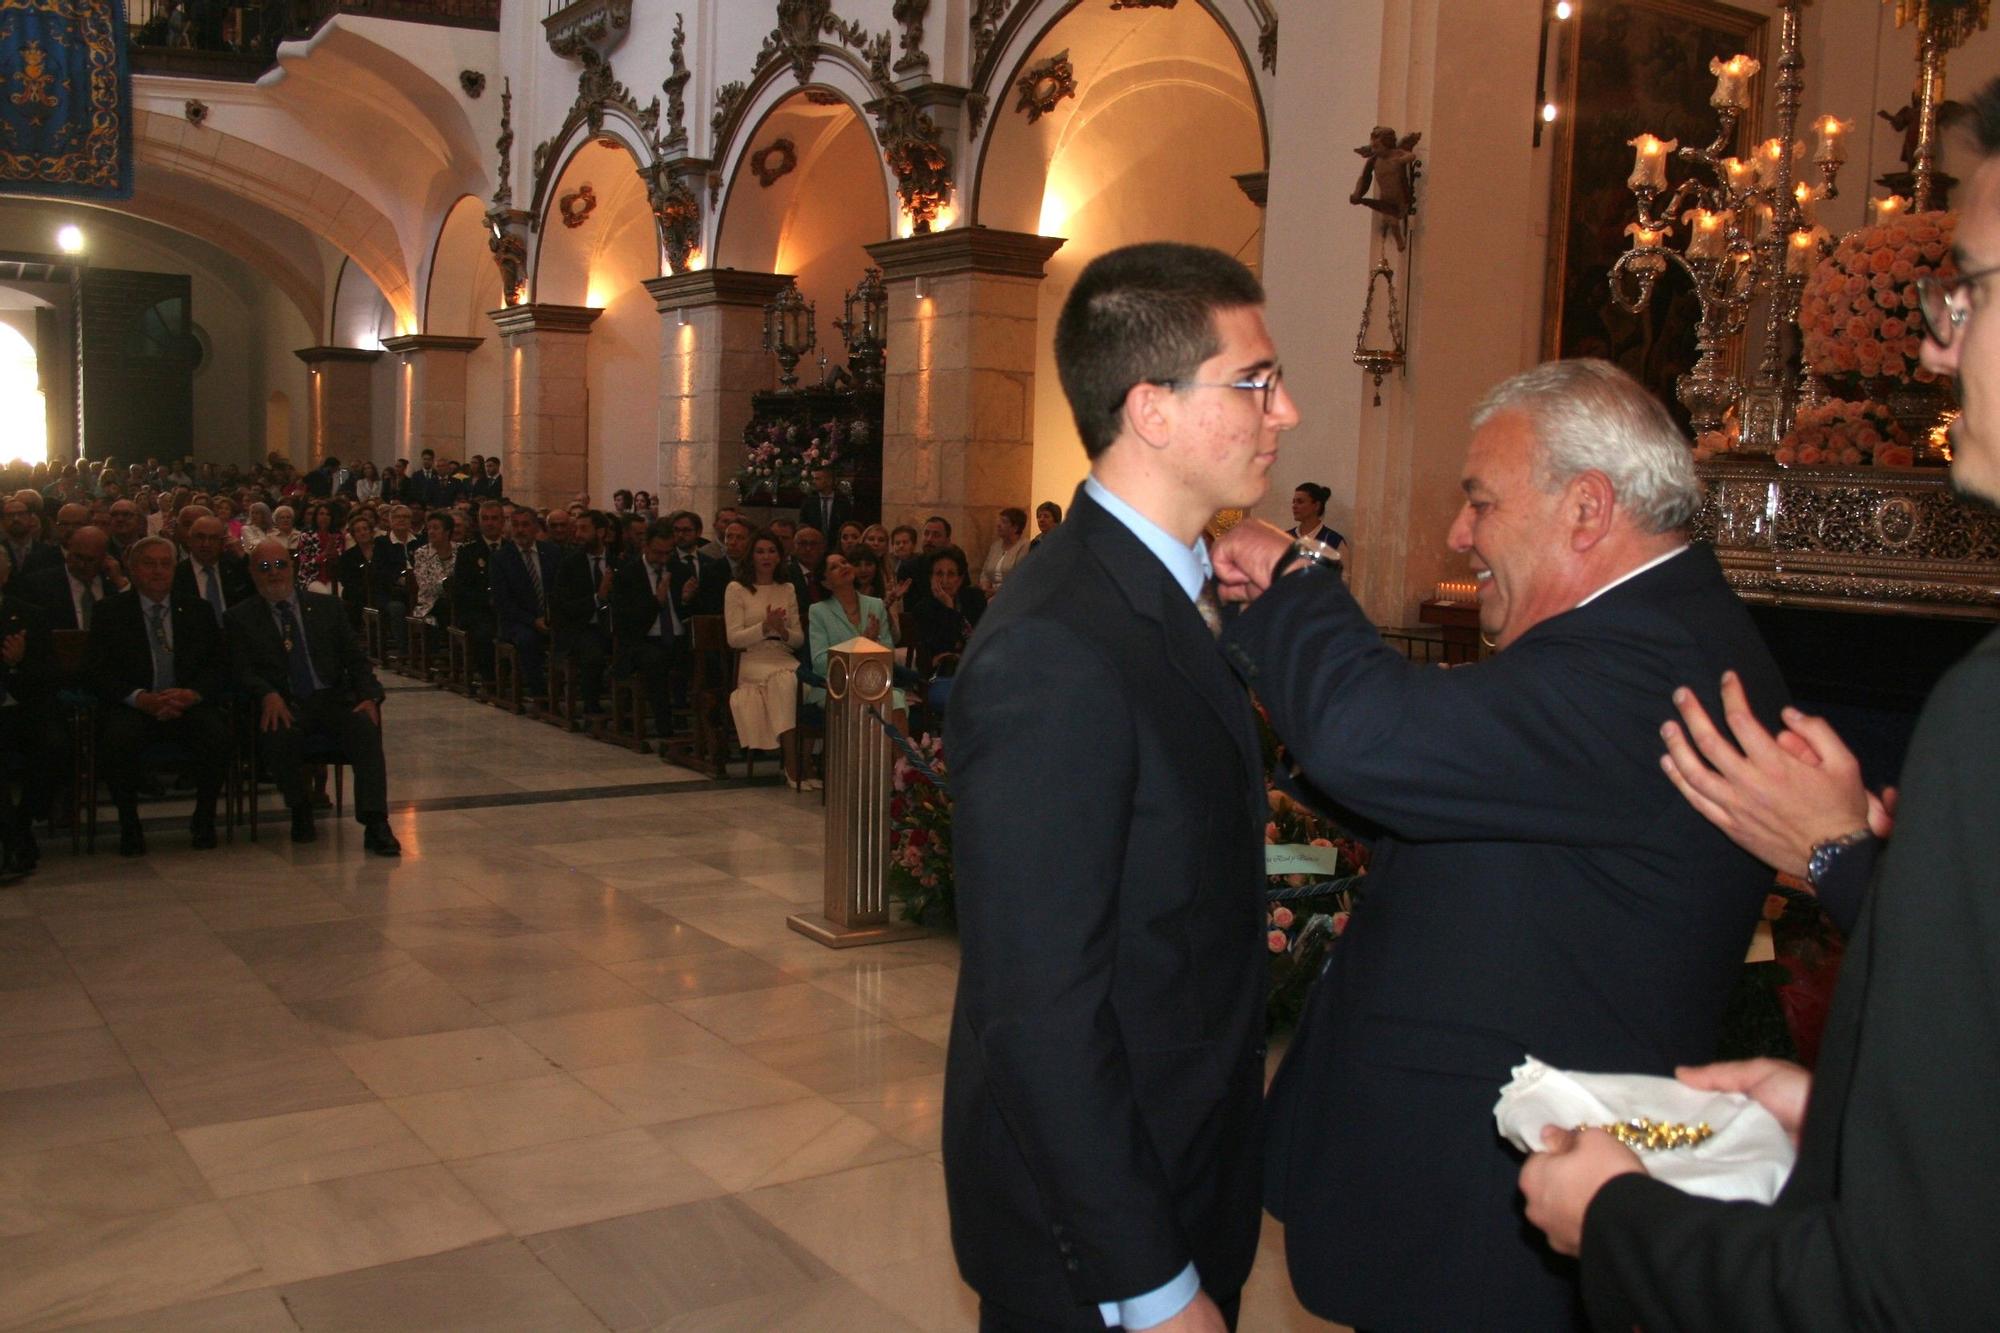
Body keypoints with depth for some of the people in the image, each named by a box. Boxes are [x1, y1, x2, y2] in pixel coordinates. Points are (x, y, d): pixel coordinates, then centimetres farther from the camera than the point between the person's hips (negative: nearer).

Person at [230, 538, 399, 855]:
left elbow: (356, 658, 13)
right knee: (278, 735, -36)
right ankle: (300, 811, -9)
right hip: (284, 704, -1)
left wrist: (370, 696, -6)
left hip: (334, 698, 1)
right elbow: (241, 670, 1)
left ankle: (375, 825, -34)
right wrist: (268, 695, -21)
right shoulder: (242, 617, 11)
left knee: (366, 728, -30)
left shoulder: (327, 606, 16)